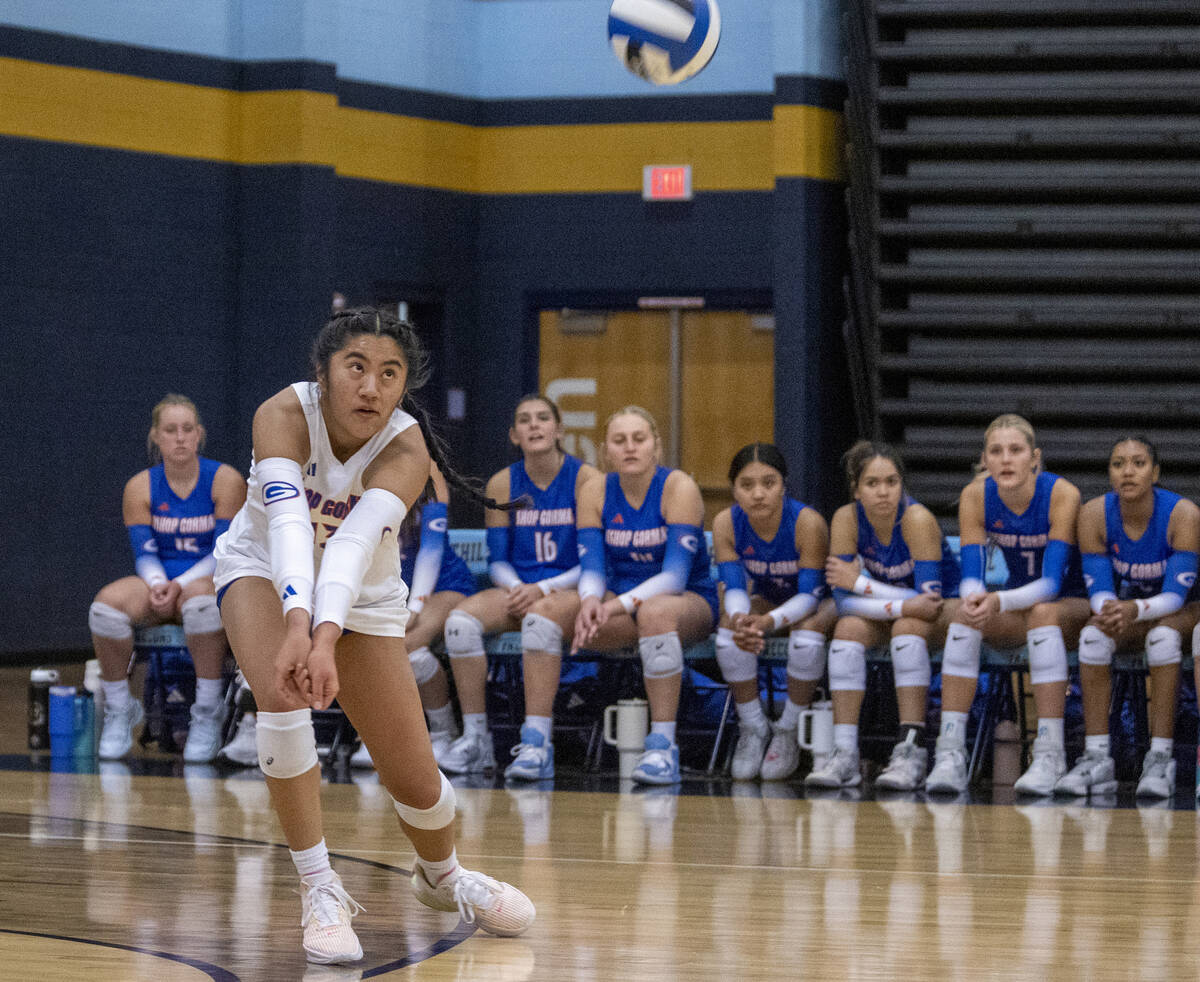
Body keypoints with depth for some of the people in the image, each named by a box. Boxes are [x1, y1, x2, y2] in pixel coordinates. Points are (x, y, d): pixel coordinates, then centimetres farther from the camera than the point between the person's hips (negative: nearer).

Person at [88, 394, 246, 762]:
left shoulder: (225, 481, -4)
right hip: (160, 583, 3)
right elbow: (144, 552, 2)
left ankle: (208, 713, -28)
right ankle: (120, 710, -11)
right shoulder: (140, 487, 4)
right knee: (106, 605, -29)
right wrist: (158, 584, -21)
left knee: (201, 600, -41)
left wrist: (181, 584, -20)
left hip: (210, 580, -3)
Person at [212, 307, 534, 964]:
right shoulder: (284, 415, -30)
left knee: (415, 780, -1)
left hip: (362, 596, 1)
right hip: (264, 571, -1)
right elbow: (288, 519, -45)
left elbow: (355, 541, -44)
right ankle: (319, 891, -19)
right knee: (283, 696, -32)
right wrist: (296, 625, -61)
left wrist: (326, 639, -60)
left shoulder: (405, 449, -28)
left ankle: (441, 876, 34)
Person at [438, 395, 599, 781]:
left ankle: (537, 743, -40)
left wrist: (542, 590, -19)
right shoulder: (503, 484, 8)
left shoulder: (585, 479, -4)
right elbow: (497, 561, 10)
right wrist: (517, 588, -12)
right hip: (519, 590, 4)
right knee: (461, 619, -24)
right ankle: (475, 739, -18)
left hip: (572, 593, -4)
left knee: (541, 616, -38)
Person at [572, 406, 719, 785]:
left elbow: (675, 575, -21)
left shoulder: (679, 488, -13)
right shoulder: (596, 491, -1)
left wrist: (619, 605, -34)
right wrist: (591, 600, -29)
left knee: (655, 611, -40)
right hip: (621, 603, 4)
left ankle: (663, 745, -36)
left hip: (689, 601, -4)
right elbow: (591, 568, -5)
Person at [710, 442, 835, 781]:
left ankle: (788, 729, -15)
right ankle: (753, 726, -9)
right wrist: (740, 618, -45)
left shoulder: (808, 522, -30)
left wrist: (770, 621, -49)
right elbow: (733, 585, -20)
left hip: (814, 604, -3)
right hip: (766, 599, 3)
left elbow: (810, 593, -29)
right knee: (730, 630, -27)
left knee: (808, 631, -36)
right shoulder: (726, 524, -19)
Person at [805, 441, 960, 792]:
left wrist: (860, 583, -27)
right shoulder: (846, 519, -16)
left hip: (942, 616, -3)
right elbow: (844, 599, -20)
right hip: (883, 613, 3)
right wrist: (904, 606, -34)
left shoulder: (917, 519, -26)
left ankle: (912, 750, -35)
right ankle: (844, 754, -29)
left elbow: (930, 598, -29)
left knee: (908, 628, -34)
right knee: (848, 627, -26)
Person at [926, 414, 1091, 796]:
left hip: (1072, 607, -3)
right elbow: (970, 577, -15)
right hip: (1018, 610, 3)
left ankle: (1050, 754, -37)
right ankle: (950, 753, -32)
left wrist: (999, 601, -46)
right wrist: (974, 599, -40)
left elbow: (1051, 582, -28)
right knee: (965, 614, -28)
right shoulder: (976, 496, -11)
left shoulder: (1062, 495, -22)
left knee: (1043, 613, -37)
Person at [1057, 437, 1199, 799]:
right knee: (1093, 634, -30)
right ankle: (1096, 759, -33)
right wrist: (1110, 611, -38)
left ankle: (1161, 758, -37)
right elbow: (1098, 590, -13)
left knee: (1164, 635, -36)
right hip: (1121, 610, 2)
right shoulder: (1094, 515, -14)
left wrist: (1136, 609, -45)